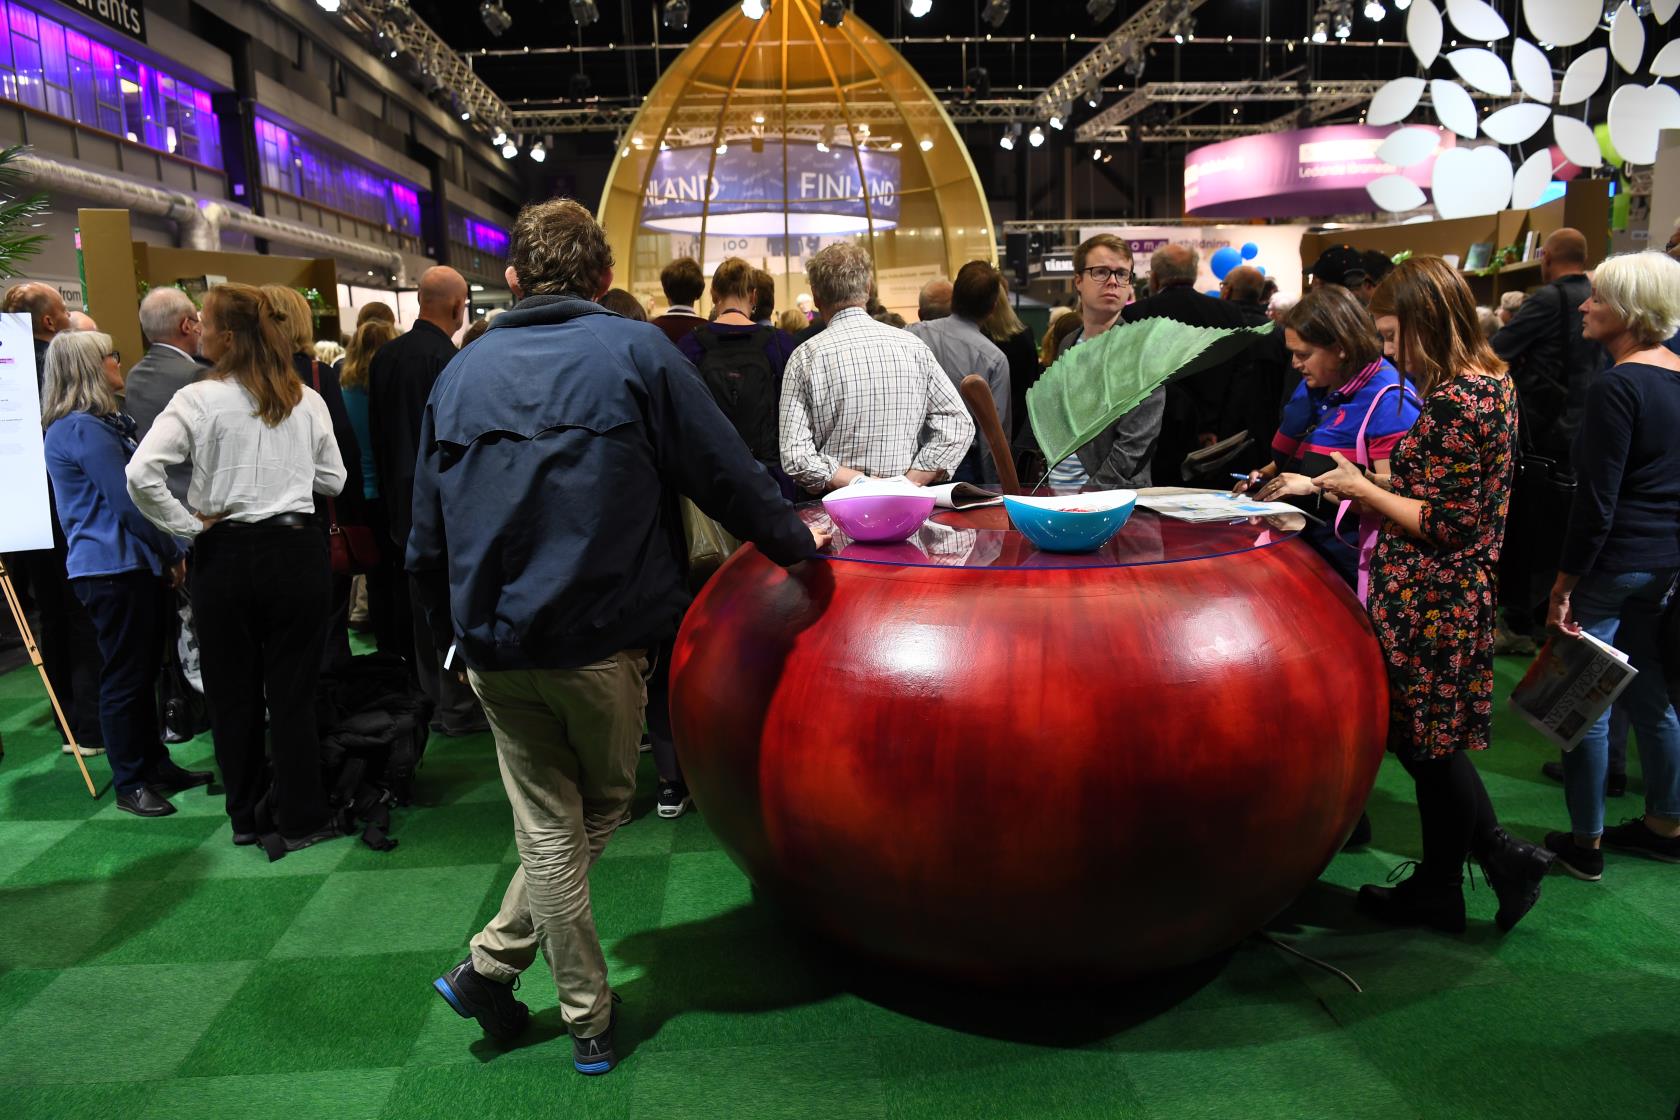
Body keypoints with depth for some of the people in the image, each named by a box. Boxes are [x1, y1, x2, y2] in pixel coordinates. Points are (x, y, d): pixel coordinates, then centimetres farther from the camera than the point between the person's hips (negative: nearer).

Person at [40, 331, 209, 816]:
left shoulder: (104, 423, 16)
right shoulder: (84, 429, -16)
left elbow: (131, 491, 16)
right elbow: (128, 500, -19)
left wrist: (168, 551, 7)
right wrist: (173, 552, -9)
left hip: (133, 564, 10)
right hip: (113, 568, -10)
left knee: (144, 671, 16)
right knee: (124, 677, 0)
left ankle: (156, 766, 27)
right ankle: (130, 784, 11)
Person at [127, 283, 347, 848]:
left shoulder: (198, 399, -8)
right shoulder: (308, 400, 0)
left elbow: (141, 472, -18)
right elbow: (333, 480, 6)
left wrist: (186, 526, -6)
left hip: (222, 555, -1)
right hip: (297, 551, 1)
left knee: (232, 693, 13)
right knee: (292, 691, 7)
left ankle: (247, 815, 25)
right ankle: (300, 818, 13)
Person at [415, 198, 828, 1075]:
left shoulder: (461, 372, 8)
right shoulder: (635, 353, -5)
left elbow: (427, 540, 10)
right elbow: (726, 476, -6)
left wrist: (462, 636, 20)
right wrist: (797, 543, 10)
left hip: (495, 643, 4)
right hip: (600, 641, -4)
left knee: (548, 829, 12)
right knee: (601, 805, 18)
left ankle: (588, 1021, 19)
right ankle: (491, 964, 20)